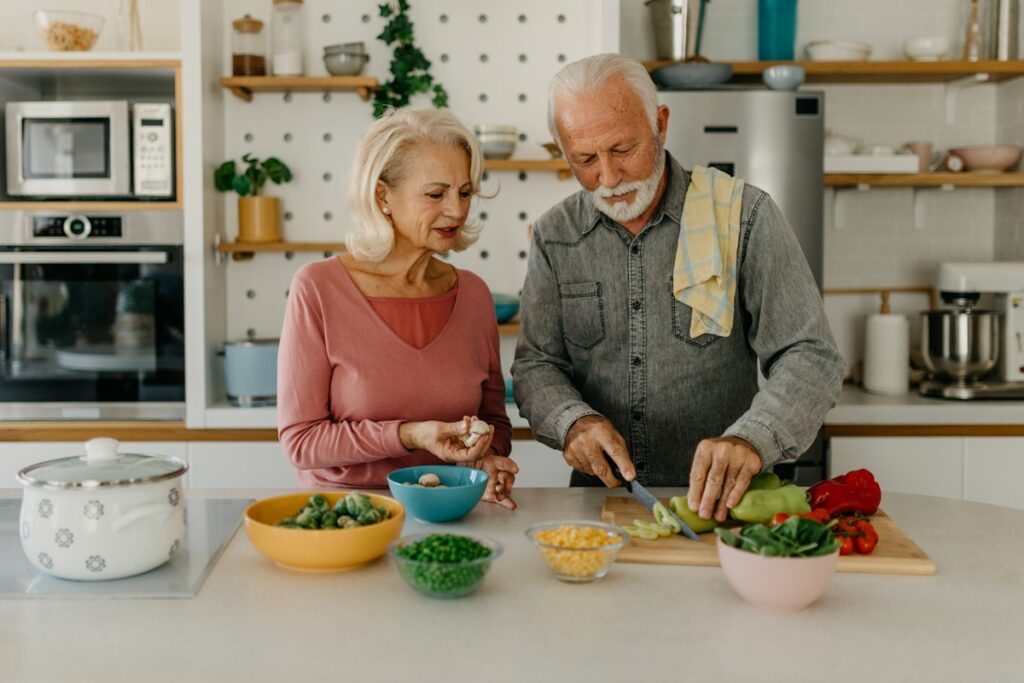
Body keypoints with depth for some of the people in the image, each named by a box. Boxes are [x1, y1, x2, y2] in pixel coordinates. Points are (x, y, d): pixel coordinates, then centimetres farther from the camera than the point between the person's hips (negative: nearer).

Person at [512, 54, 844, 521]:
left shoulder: (743, 216, -4)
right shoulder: (554, 236, 6)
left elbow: (809, 358, -8)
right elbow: (536, 365, 7)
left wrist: (751, 438, -27)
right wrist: (573, 421, -15)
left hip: (719, 501, -2)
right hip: (600, 499, 2)